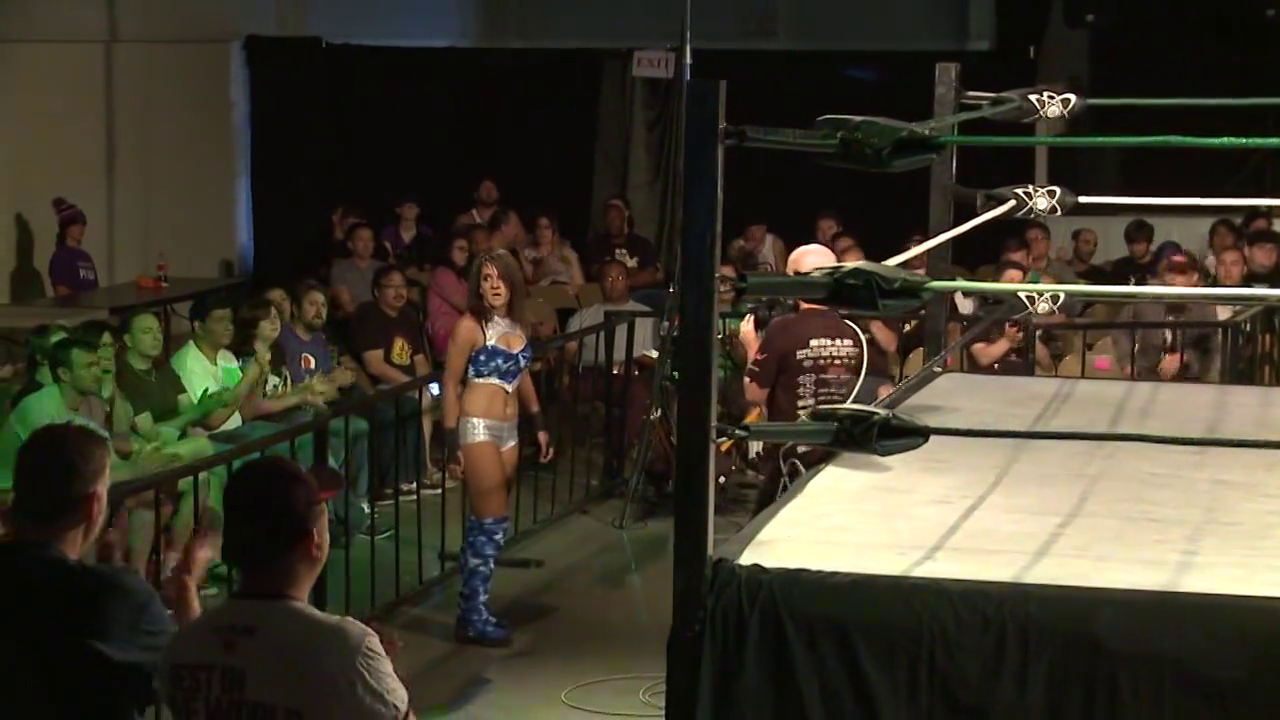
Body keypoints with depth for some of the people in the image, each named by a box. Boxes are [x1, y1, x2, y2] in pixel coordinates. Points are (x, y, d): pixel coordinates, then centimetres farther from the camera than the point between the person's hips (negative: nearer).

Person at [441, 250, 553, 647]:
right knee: (493, 522, -7)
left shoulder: (515, 324, 9)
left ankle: (473, 608, 14)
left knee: (486, 522, 8)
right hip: (478, 429, -7)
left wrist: (539, 425, 19)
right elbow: (450, 384, -10)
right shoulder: (470, 326, -11)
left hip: (509, 430, 7)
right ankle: (473, 617, -1)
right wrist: (451, 441, -14)